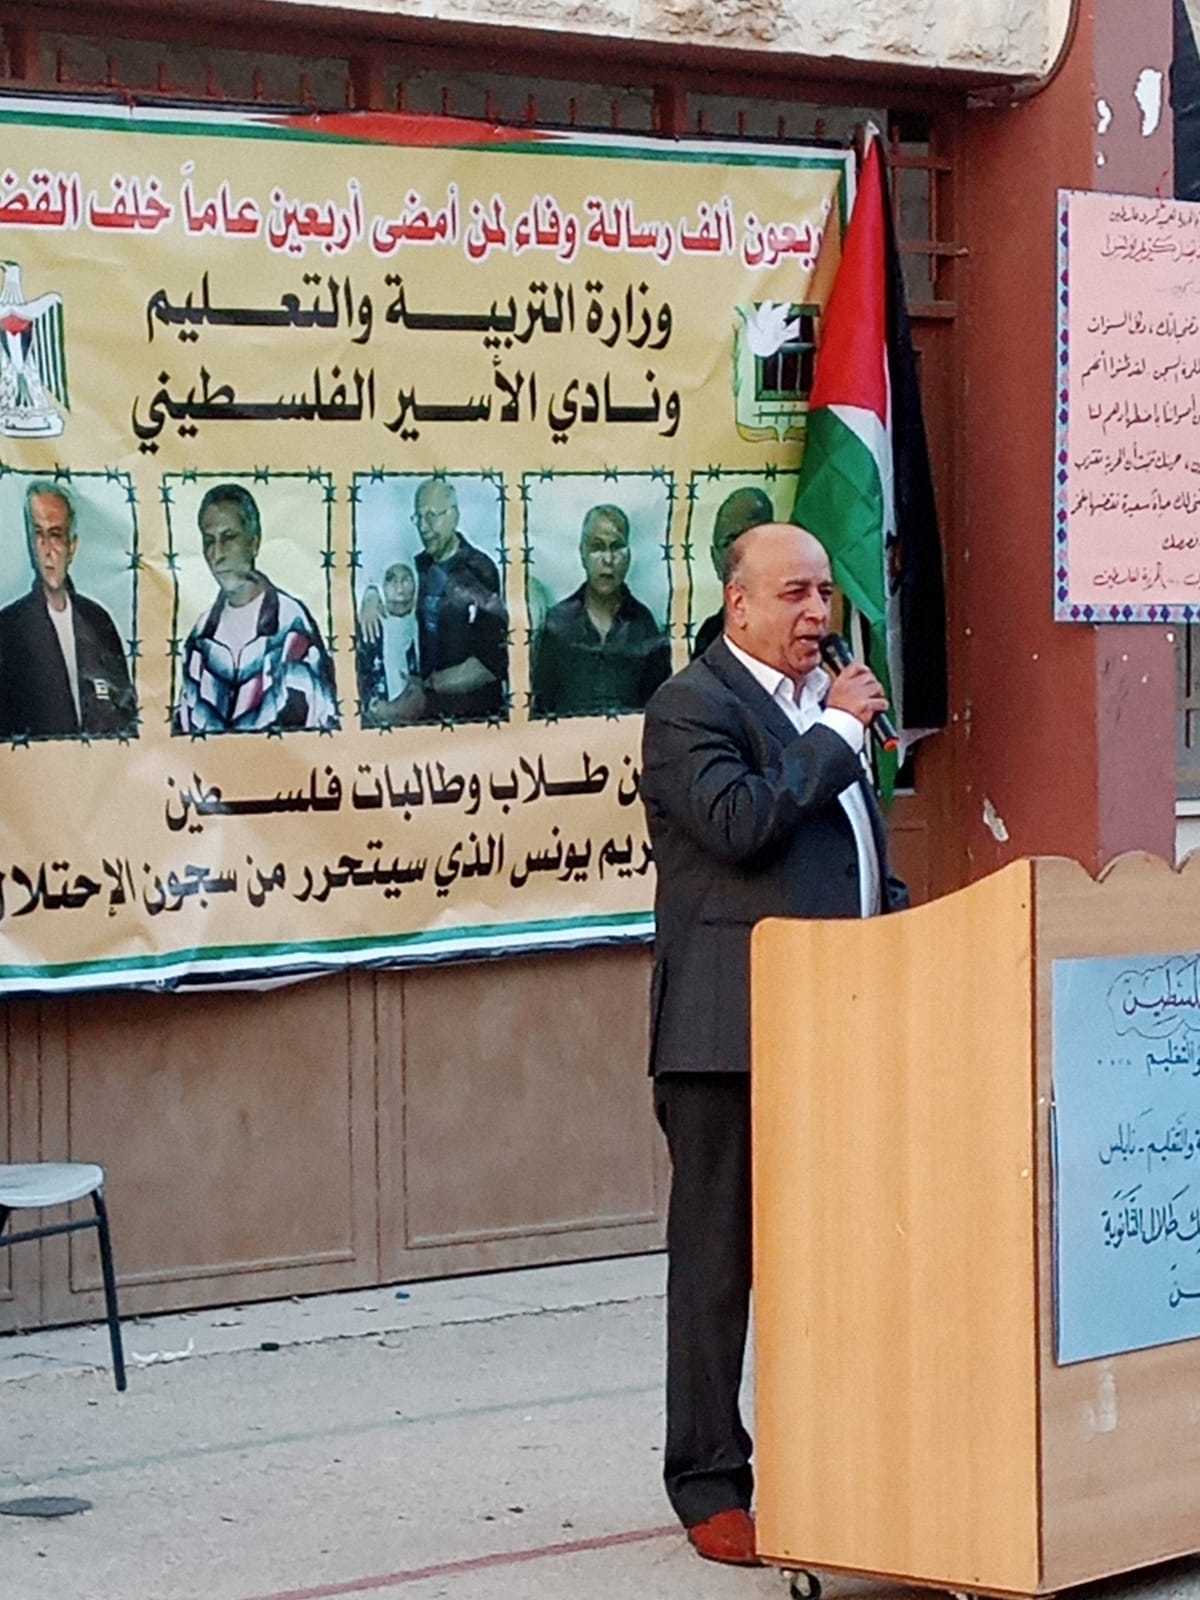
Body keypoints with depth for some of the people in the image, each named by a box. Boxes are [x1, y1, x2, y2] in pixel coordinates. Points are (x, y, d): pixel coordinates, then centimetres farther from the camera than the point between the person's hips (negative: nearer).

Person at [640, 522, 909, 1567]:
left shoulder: (827, 705, 20)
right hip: (730, 1037, -8)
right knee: (718, 1255, -1)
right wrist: (838, 731, -13)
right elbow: (741, 821, -24)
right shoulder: (690, 707, -7)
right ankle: (709, 1485, 5)